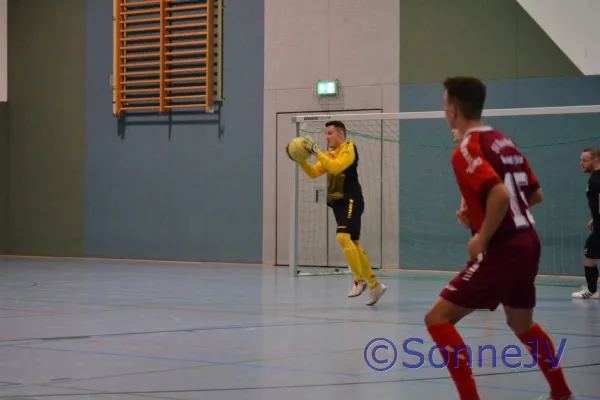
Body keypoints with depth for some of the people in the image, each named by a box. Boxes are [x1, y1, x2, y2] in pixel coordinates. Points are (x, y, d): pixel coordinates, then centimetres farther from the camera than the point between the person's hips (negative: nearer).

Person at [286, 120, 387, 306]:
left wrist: (316, 151, -22)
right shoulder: (329, 154, 16)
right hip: (338, 202, 9)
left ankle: (359, 280, -16)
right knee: (353, 243, 10)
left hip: (351, 201, -9)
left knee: (343, 237, -24)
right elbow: (313, 173, 13)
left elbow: (336, 167, -23)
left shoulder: (349, 148, -7)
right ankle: (375, 285, 17)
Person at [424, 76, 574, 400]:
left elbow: (500, 194, -29)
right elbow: (535, 195, 19)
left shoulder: (467, 149, -13)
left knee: (438, 319, -6)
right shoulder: (504, 142, 12)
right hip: (527, 243, 9)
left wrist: (481, 239, -18)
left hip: (503, 250, -9)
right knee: (522, 324, 29)